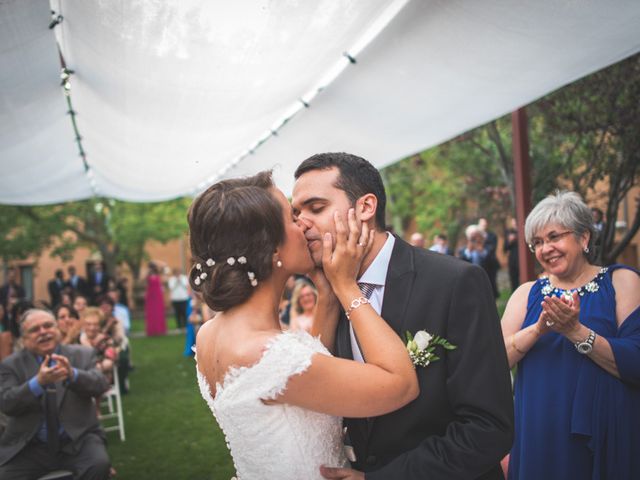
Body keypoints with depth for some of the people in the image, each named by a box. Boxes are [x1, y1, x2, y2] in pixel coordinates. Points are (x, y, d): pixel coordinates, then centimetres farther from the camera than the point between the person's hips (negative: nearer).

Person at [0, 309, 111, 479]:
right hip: (28, 447, 1)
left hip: (77, 440, 0)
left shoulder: (82, 355, 4)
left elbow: (101, 385, -11)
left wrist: (73, 374, -30)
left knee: (99, 465, -27)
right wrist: (38, 382, -26)